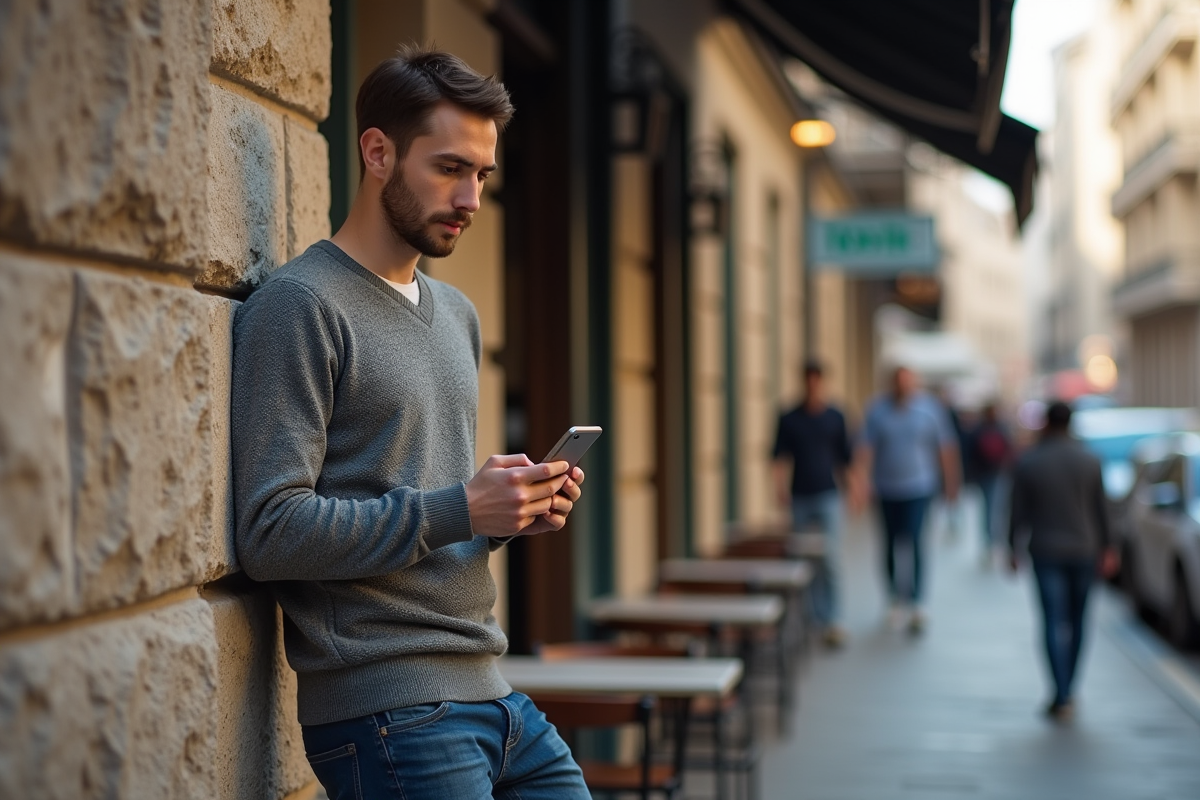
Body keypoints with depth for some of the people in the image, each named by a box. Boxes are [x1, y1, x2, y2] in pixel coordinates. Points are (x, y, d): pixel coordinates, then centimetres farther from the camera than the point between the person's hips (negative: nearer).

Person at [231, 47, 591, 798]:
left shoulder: (458, 313, 17)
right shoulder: (298, 305, -10)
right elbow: (272, 531, -18)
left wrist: (516, 508, 2)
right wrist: (459, 510, -19)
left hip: (487, 686, 8)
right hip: (386, 708, -8)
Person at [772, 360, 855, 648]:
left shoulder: (835, 418, 6)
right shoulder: (789, 419, 4)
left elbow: (844, 458, 12)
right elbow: (780, 457, -2)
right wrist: (780, 487, -17)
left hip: (828, 497, -1)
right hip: (799, 497, 1)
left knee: (831, 559, -11)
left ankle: (830, 621, -10)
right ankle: (816, 617, 20)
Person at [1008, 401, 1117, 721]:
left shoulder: (1027, 462, -6)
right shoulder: (1089, 460, -2)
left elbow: (1019, 511, -3)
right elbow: (1101, 509, 2)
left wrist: (1014, 549, 7)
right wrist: (1106, 548, 11)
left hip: (1046, 553, -2)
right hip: (1083, 550, 2)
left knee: (1054, 623, -1)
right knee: (1076, 620, 14)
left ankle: (1062, 698, -8)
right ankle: (1067, 691, 21)